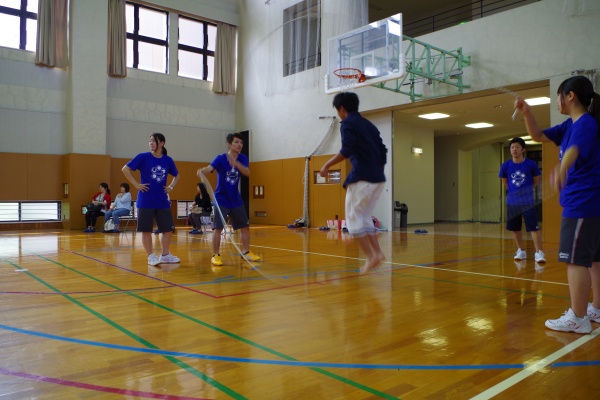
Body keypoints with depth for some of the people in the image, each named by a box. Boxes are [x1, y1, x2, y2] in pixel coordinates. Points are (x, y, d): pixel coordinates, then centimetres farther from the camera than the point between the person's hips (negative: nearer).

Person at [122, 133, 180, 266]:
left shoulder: (168, 160, 5)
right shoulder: (143, 157, -4)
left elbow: (177, 175, 21)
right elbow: (125, 169, -4)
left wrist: (171, 186, 7)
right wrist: (136, 184, -9)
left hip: (163, 201, 4)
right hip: (146, 201, -3)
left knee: (168, 229, 5)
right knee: (146, 230, 1)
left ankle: (165, 255, 19)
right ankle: (151, 256, 13)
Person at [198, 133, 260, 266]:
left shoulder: (242, 159, -1)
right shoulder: (220, 159, -13)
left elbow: (247, 173, -17)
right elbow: (209, 168, -31)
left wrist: (236, 163, -35)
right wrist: (202, 171, -54)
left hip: (236, 200, 5)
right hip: (221, 199, -5)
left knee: (245, 226, 10)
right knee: (218, 228, -11)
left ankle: (246, 252, 26)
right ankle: (215, 255, 2)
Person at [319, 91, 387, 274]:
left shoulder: (347, 123, -3)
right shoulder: (368, 124, 21)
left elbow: (347, 150, -17)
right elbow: (382, 151, 18)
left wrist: (327, 165, -8)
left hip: (362, 177, -8)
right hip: (378, 178, 8)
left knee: (354, 218, -1)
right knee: (364, 217, 17)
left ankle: (371, 257, -5)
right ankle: (377, 252, 8)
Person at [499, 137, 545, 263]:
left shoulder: (531, 164, -8)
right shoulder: (506, 166, -3)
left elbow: (536, 180, 8)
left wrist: (526, 191, 10)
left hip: (527, 201, -3)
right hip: (512, 202, 3)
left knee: (534, 227, -7)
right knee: (515, 228, 11)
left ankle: (538, 252, 0)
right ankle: (521, 250, 26)